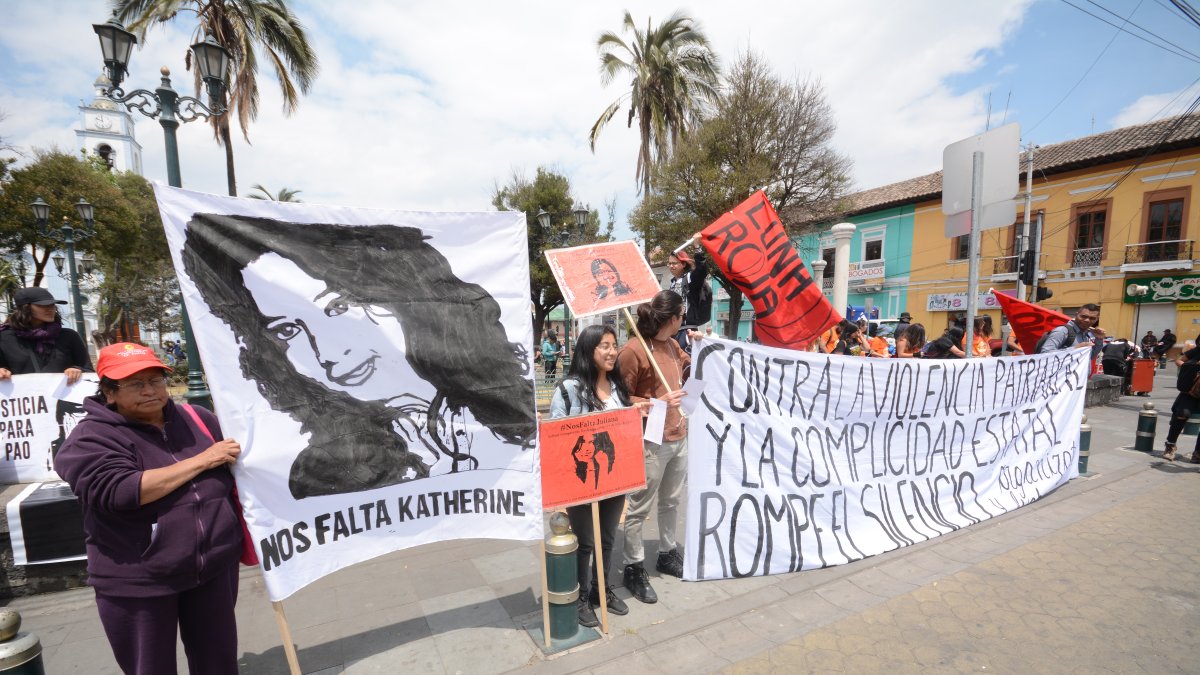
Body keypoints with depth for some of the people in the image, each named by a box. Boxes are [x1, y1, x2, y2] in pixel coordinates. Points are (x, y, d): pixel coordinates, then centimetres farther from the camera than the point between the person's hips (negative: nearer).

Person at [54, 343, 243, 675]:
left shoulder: (198, 419, 3)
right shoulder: (92, 438, -9)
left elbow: (233, 476, 14)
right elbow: (119, 492, -26)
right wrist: (201, 460, -22)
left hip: (215, 569, 3)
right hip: (137, 583, -3)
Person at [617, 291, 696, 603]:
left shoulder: (672, 345, 7)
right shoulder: (633, 351, -19)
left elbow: (689, 370, 25)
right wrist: (659, 403, -22)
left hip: (679, 437, 8)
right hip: (651, 442, -8)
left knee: (672, 501, 22)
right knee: (639, 508, 6)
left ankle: (668, 554, 40)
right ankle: (633, 568, 22)